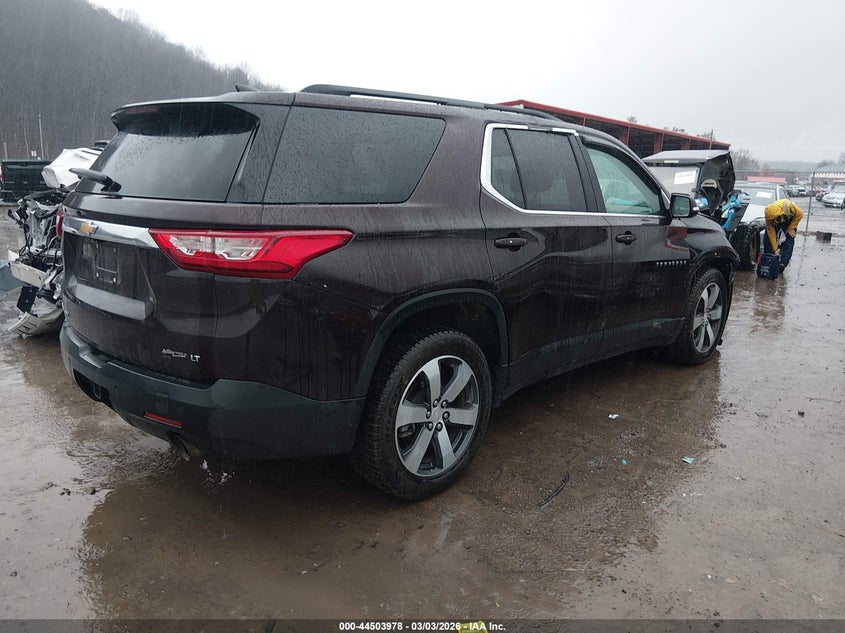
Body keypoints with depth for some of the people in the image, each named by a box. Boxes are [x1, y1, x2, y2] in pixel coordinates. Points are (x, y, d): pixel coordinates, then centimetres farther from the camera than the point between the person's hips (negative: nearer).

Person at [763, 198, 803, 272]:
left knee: (789, 241, -13)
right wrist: (775, 250, -29)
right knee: (768, 239, -11)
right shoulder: (769, 215, -35)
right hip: (776, 222, 1)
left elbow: (799, 214, -22)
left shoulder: (788, 205, -43)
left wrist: (791, 228, -21)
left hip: (790, 220, -1)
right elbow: (771, 232, -29)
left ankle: (783, 264, -16)